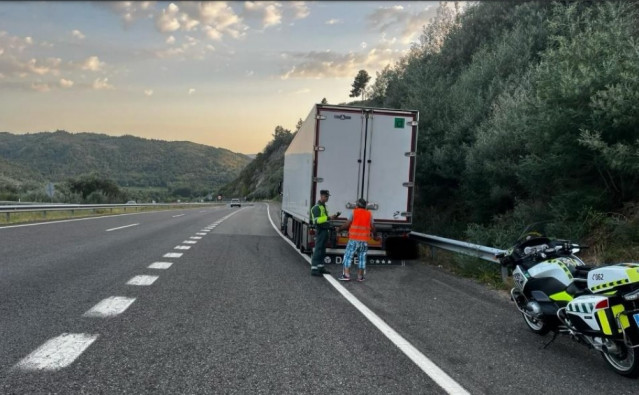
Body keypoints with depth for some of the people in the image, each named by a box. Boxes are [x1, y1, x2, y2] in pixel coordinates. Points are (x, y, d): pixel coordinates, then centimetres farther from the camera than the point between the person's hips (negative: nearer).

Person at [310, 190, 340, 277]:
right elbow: (317, 220, -23)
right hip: (320, 231, -10)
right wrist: (329, 218, -28)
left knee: (322, 251, 14)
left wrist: (334, 216, 15)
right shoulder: (316, 207, -13)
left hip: (325, 231, 10)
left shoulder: (324, 206, 18)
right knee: (317, 250, -9)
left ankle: (321, 267, 22)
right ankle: (314, 269, -7)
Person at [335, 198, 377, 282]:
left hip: (354, 239, -3)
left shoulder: (354, 212, -2)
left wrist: (339, 228, 10)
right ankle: (360, 276, 10)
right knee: (362, 257, 9)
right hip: (364, 240, 3)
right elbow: (372, 227, 8)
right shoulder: (369, 214, 6)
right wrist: (373, 234, 25)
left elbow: (347, 224, -4)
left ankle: (346, 275, -5)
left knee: (348, 256, 1)